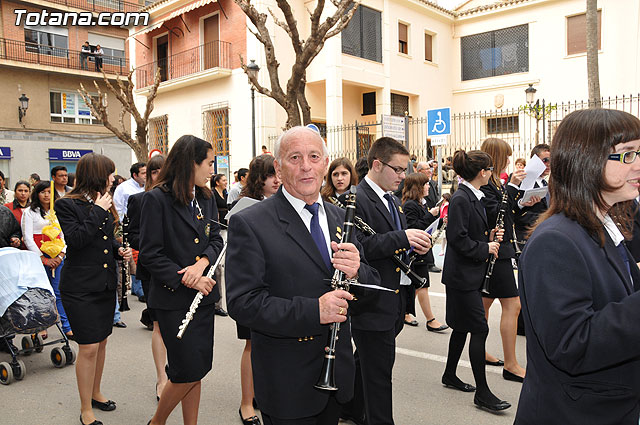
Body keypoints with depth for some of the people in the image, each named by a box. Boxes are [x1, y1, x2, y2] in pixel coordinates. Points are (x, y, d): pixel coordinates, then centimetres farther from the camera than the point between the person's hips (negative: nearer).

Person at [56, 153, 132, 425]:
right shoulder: (67, 205, -10)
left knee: (101, 342, 16)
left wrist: (120, 249, 3)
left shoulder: (103, 203, 10)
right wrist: (98, 212, -19)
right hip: (80, 287, -7)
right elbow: (75, 239, -23)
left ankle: (95, 393, 35)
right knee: (88, 348, -4)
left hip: (106, 284, 7)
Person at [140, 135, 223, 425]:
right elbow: (150, 254, -13)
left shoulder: (206, 198, 9)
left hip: (203, 294, 6)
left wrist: (202, 263, -14)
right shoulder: (157, 199, -12)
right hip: (173, 299, -6)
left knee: (198, 368, 11)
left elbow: (216, 239, 7)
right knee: (189, 370, -3)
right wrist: (186, 280, -17)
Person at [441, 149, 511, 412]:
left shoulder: (473, 197, 11)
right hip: (462, 275, -10)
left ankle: (450, 375, 32)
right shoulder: (461, 199, -18)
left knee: (463, 327, 17)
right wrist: (485, 248, -14)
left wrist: (490, 237, 3)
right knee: (479, 329, -5)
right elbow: (457, 238, -23)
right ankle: (482, 392, 6)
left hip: (469, 273, 10)